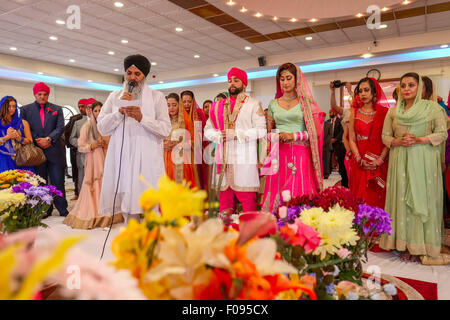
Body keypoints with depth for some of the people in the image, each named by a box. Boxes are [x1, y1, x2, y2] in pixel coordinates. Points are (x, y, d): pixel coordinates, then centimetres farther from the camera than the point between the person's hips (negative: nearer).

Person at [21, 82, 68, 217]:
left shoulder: (57, 109, 9)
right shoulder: (25, 109, 10)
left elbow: (60, 127, -1)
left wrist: (48, 139, -14)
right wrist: (37, 140, -9)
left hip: (55, 150, -1)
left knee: (58, 181, 0)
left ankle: (62, 209, 8)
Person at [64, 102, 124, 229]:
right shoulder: (87, 126, 2)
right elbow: (80, 147, 1)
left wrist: (106, 145, -3)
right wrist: (93, 145, -14)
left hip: (106, 160, 3)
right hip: (93, 161, -3)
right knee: (93, 188, -5)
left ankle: (107, 215, 8)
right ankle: (91, 216, 5)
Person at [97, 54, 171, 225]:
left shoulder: (157, 97, 8)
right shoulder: (115, 97, 16)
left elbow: (165, 129, -2)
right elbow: (102, 128, 8)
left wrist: (142, 118, -14)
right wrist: (120, 111, -4)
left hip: (148, 160, -2)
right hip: (122, 160, 3)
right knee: (127, 207, 3)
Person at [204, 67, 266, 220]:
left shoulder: (253, 104, 6)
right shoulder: (219, 106, 19)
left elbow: (261, 130, -5)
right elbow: (207, 130, 16)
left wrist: (236, 134, -12)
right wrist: (219, 135, -6)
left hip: (245, 158, -4)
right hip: (223, 158, 4)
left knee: (246, 196, -6)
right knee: (224, 193, 6)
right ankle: (224, 221, 16)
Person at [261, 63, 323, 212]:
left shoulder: (306, 102, 5)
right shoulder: (274, 103, 15)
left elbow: (317, 131, -1)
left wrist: (293, 135, -11)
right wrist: (273, 136, -1)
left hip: (300, 154, -2)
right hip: (278, 153, 3)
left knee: (299, 195, -7)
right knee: (276, 193, -2)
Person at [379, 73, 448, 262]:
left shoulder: (432, 108, 3)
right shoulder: (393, 111, 12)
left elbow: (442, 133, -1)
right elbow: (385, 136, 11)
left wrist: (419, 139, -15)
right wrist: (398, 142, -9)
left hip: (423, 161, -2)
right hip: (400, 161, 3)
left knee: (422, 199, -3)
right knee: (401, 200, 1)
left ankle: (420, 246, 7)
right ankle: (405, 244, 10)